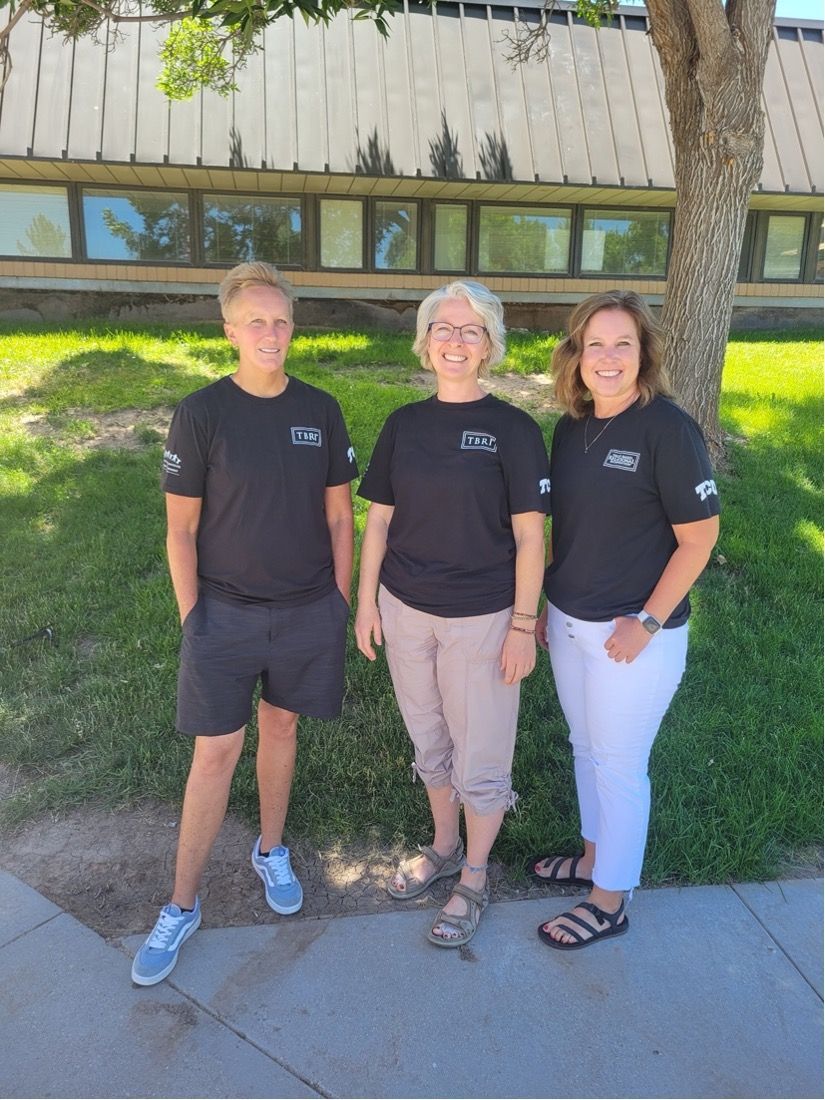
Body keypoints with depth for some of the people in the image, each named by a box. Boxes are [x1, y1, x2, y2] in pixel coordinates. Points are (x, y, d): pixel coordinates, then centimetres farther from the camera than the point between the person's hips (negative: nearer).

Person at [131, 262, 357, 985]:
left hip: (307, 611, 3)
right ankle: (182, 906, 21)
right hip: (225, 613, -2)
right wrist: (191, 617, -6)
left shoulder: (321, 411, -1)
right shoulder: (201, 414, -9)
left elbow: (338, 517, 5)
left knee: (280, 728, 17)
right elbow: (181, 531, -5)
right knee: (215, 752, 3)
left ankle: (272, 852, 40)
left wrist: (340, 602, 4)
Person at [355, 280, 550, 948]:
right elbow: (379, 519, 6)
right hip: (406, 611, 4)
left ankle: (475, 878, 32)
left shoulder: (513, 430, -9)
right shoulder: (404, 424, 2)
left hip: (482, 619, -4)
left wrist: (524, 625, -10)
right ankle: (444, 847, 44)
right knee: (429, 741, 21)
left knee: (481, 757, 9)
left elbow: (530, 536, -9)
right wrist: (366, 602, 5)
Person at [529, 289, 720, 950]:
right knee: (586, 749, 21)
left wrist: (646, 622, -17)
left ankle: (609, 902, 27)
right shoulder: (572, 426, 3)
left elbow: (699, 538, -14)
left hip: (634, 634, -7)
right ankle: (595, 856, 43)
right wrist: (545, 603, 12)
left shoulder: (667, 429, -17)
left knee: (619, 765, 8)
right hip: (569, 623, 7)